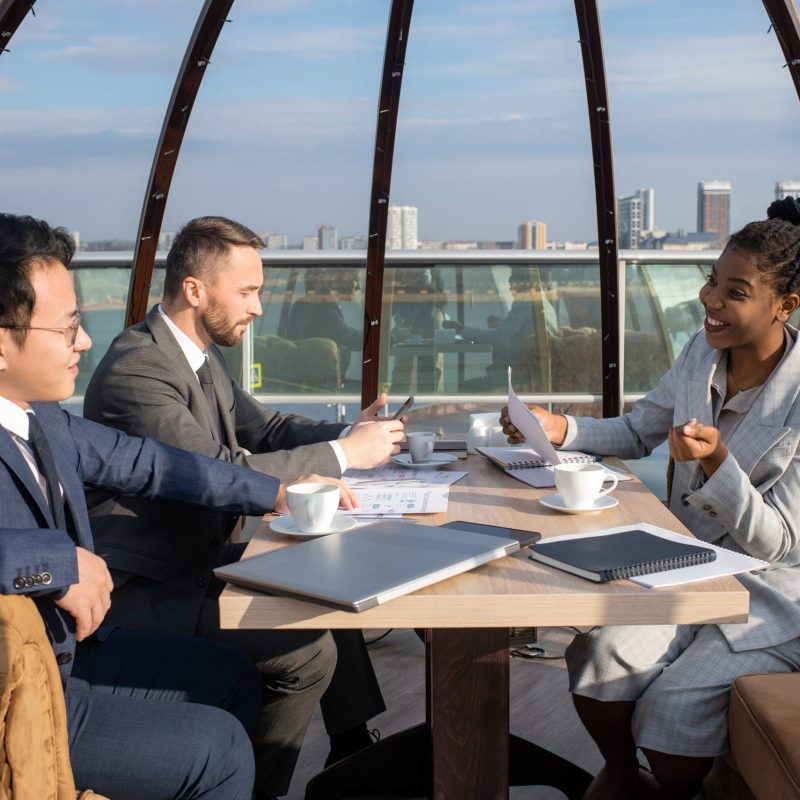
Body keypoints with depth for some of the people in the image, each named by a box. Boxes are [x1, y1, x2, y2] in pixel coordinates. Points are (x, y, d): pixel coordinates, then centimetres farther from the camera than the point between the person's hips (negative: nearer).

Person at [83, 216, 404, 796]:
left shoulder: (203, 355, 8)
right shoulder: (136, 368, -23)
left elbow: (264, 427, 17)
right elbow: (224, 474, -29)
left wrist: (349, 432, -1)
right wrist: (342, 454, -21)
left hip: (197, 558, 10)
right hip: (144, 590, -10)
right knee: (307, 650, -19)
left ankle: (354, 753, 20)